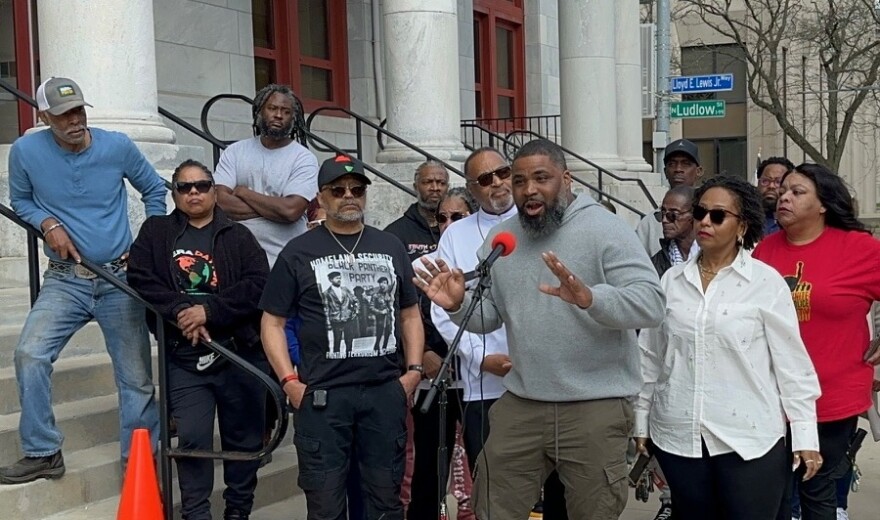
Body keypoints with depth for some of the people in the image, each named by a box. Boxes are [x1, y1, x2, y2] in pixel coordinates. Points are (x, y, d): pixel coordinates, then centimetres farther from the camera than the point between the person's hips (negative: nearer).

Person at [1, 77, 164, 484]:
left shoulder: (118, 146, -7)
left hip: (121, 280, 0)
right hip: (64, 281, 0)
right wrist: (48, 224, -11)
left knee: (136, 378, 3)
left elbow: (154, 190, 9)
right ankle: (42, 453, -3)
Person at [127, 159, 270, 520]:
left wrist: (209, 311, -17)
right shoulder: (156, 232, 10)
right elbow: (140, 278, -1)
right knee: (192, 439, -6)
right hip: (184, 355, 0)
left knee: (244, 437, 8)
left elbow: (257, 283, -7)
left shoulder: (238, 236, 6)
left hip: (240, 352, 0)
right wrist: (180, 311, -14)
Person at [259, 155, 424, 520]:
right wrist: (290, 382, -7)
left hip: (386, 391, 3)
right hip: (322, 395, -3)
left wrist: (414, 370, 5)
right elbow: (273, 323, 2)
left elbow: (409, 314, 17)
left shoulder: (391, 247, 12)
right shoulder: (299, 253, 2)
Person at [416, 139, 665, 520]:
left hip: (595, 406, -5)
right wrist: (458, 305, -10)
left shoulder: (604, 229, -9)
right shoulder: (499, 239, 9)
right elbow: (488, 316, 12)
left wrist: (589, 298, -35)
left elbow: (651, 304, -18)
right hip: (520, 405, 5)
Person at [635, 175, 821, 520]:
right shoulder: (672, 280, 6)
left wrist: (805, 434, -4)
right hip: (678, 437, 3)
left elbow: (791, 362, -3)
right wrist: (641, 421, 12)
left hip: (749, 438, -3)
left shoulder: (766, 282, -3)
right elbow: (650, 356, 11)